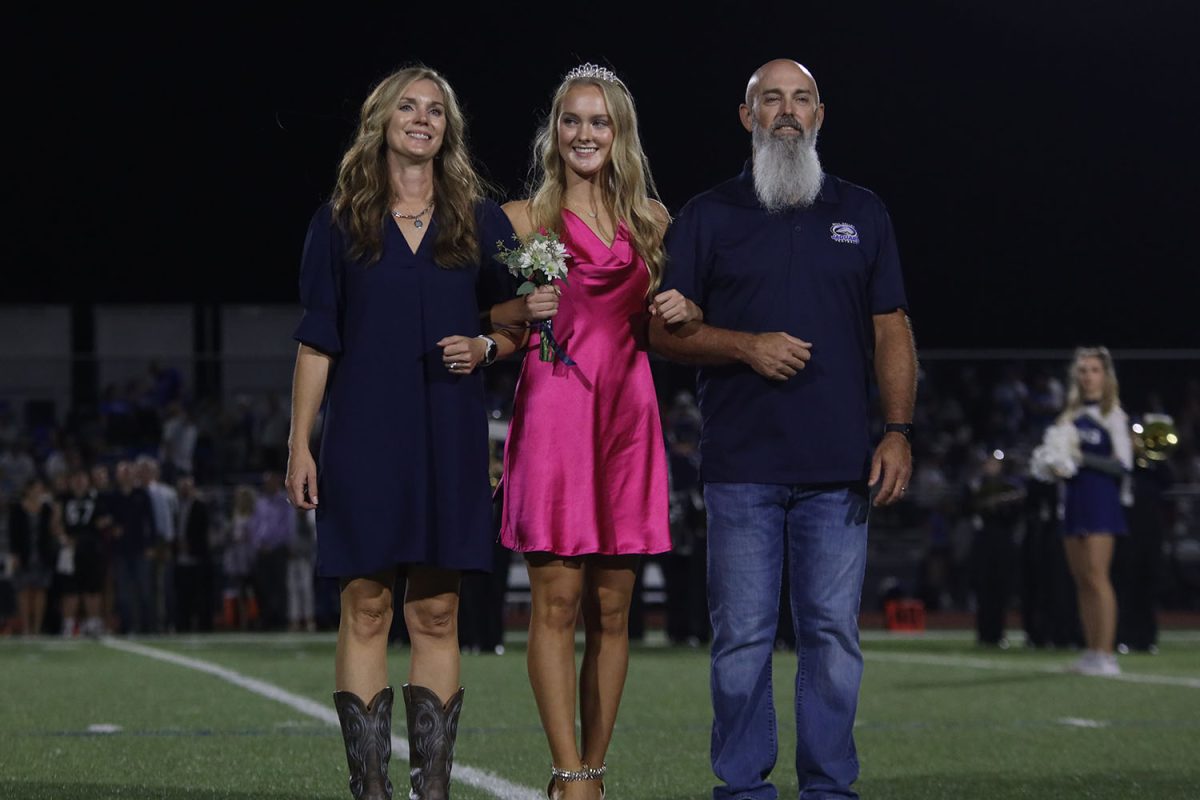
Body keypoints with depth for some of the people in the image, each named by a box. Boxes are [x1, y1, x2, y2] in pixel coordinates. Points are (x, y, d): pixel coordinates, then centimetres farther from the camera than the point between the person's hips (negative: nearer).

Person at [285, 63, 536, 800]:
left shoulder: (481, 221, 9)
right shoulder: (340, 222, 6)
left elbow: (524, 319, 14)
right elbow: (317, 342, 4)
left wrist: (486, 346, -8)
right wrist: (300, 443, -1)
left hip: (449, 437, 1)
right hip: (365, 435, -1)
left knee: (437, 612, 2)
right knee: (366, 607, -2)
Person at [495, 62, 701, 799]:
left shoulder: (651, 219, 15)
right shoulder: (526, 218, 6)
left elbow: (673, 320, 23)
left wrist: (683, 310, 1)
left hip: (627, 415, 4)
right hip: (553, 408, -3)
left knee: (612, 608, 3)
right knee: (557, 600, -8)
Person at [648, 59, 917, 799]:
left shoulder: (862, 212, 14)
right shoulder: (710, 215, 9)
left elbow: (891, 330, 11)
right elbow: (664, 328, 6)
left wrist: (898, 430, 0)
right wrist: (747, 346, -10)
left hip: (840, 467, 1)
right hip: (741, 467, -1)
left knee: (834, 633, 1)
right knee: (743, 635, -1)